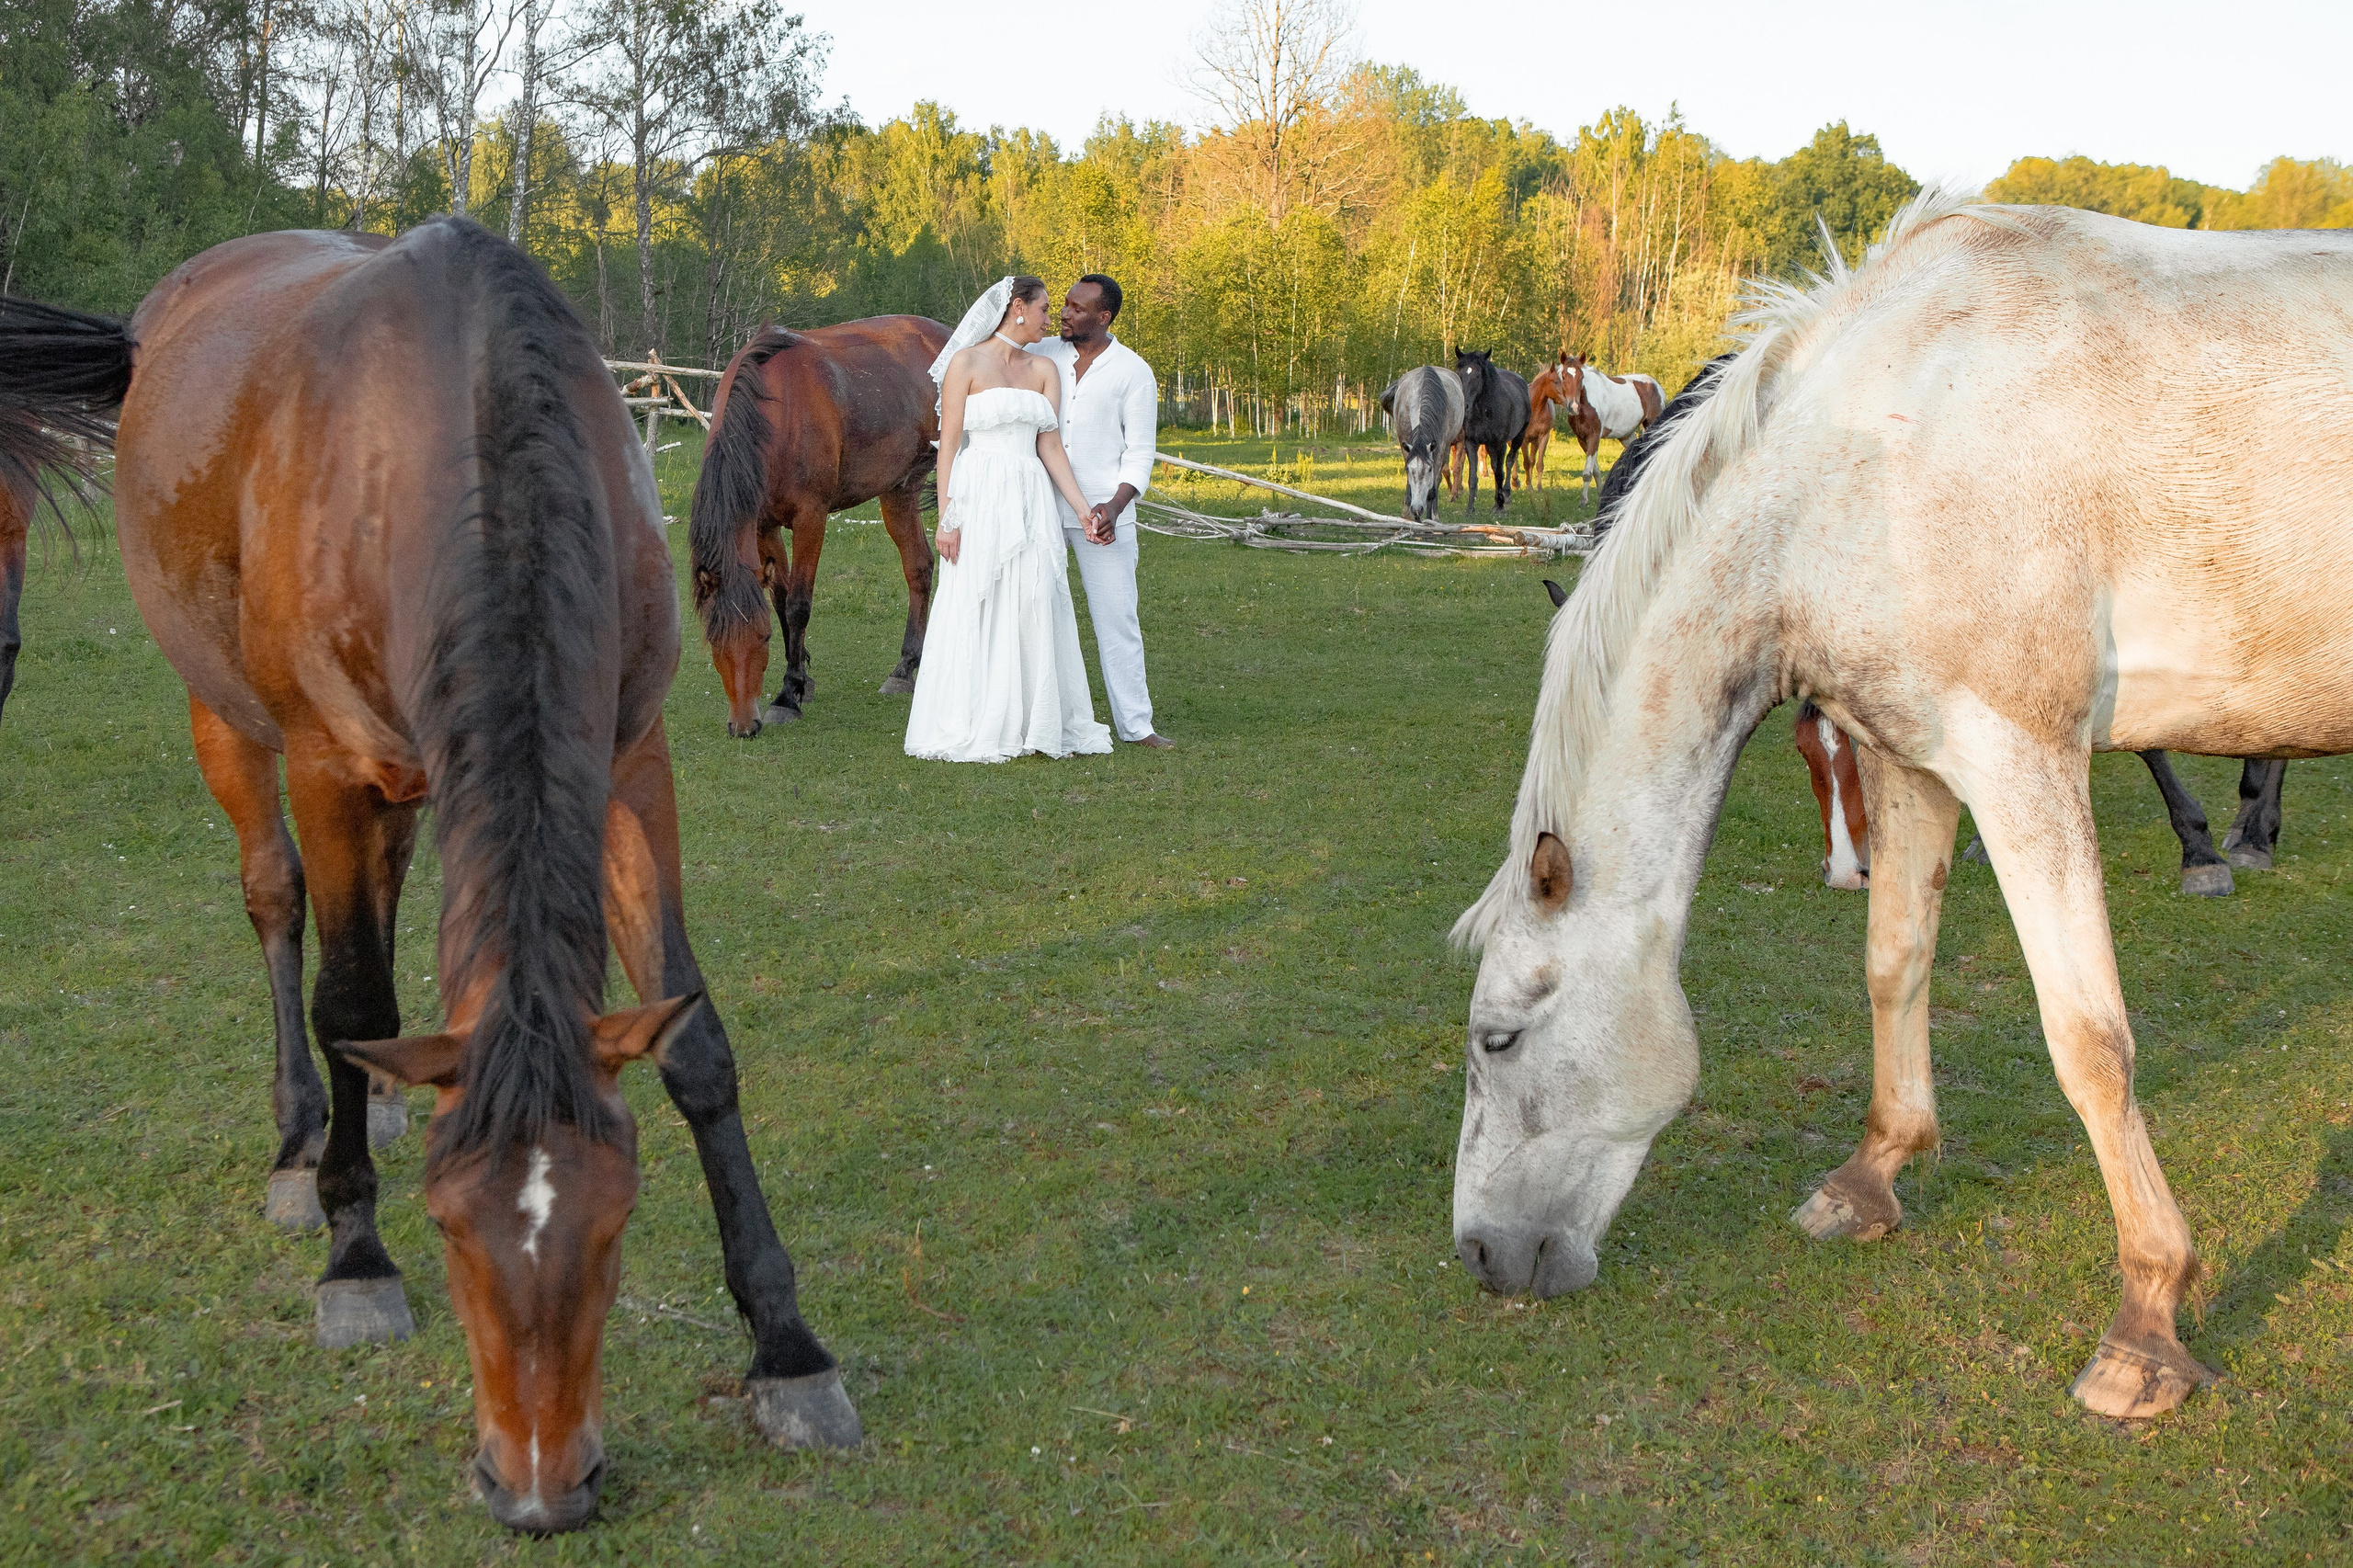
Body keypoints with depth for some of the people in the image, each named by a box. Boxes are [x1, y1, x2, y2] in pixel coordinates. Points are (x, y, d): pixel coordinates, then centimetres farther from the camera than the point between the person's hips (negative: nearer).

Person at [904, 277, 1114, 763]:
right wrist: (946, 518, -12)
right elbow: (948, 443, -5)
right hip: (980, 500, -5)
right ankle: (971, 731, 4)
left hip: (1031, 504, 5)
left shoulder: (1044, 372, 13)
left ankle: (1032, 724, 10)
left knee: (1035, 611, 2)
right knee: (976, 612, -3)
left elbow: (1050, 447, 8)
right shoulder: (967, 362, -2)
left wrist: (1084, 509, -2)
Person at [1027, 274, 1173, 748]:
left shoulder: (1133, 372, -3)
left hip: (1102, 516, -2)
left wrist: (1114, 506, -17)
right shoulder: (1041, 356, 5)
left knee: (1117, 618, 1)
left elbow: (1140, 452, -3)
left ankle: (1135, 723, 9)